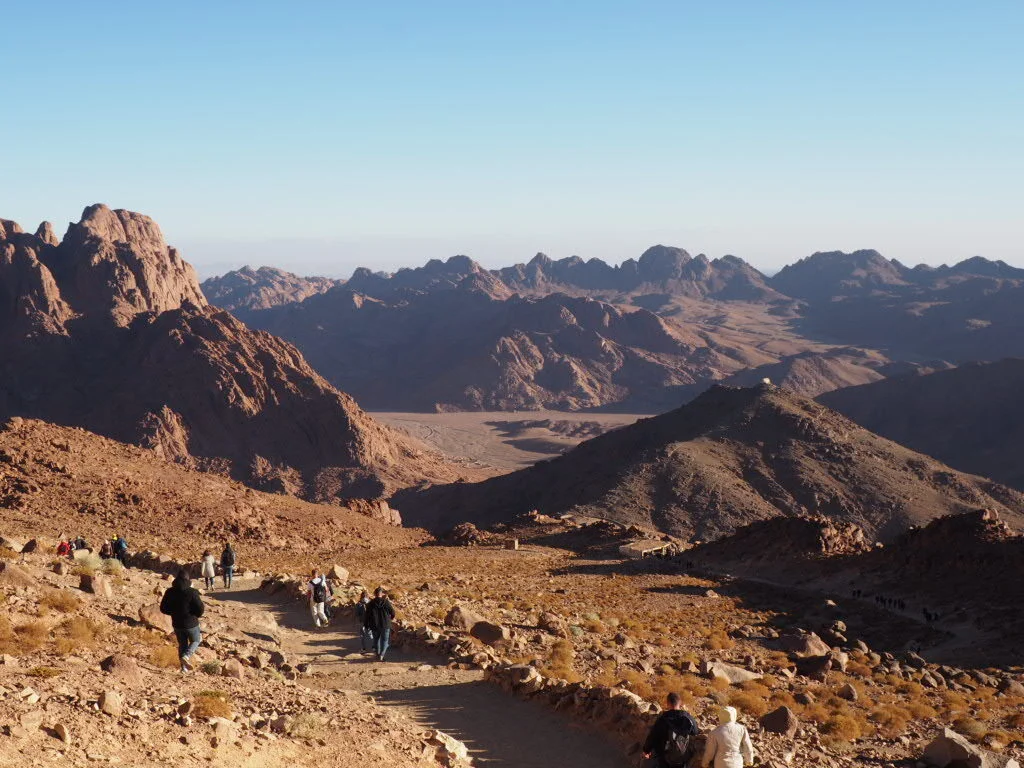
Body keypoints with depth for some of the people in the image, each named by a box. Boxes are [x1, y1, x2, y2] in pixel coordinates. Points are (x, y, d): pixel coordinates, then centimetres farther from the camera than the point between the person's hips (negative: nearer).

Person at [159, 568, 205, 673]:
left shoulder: (170, 592, -5)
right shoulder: (192, 592, -19)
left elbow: (163, 608, 2)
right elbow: (200, 609, -19)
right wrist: (197, 615, 3)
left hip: (177, 624, 4)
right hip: (191, 624, -4)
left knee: (182, 644, 19)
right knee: (196, 641, 18)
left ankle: (184, 667, 21)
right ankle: (186, 656, -7)